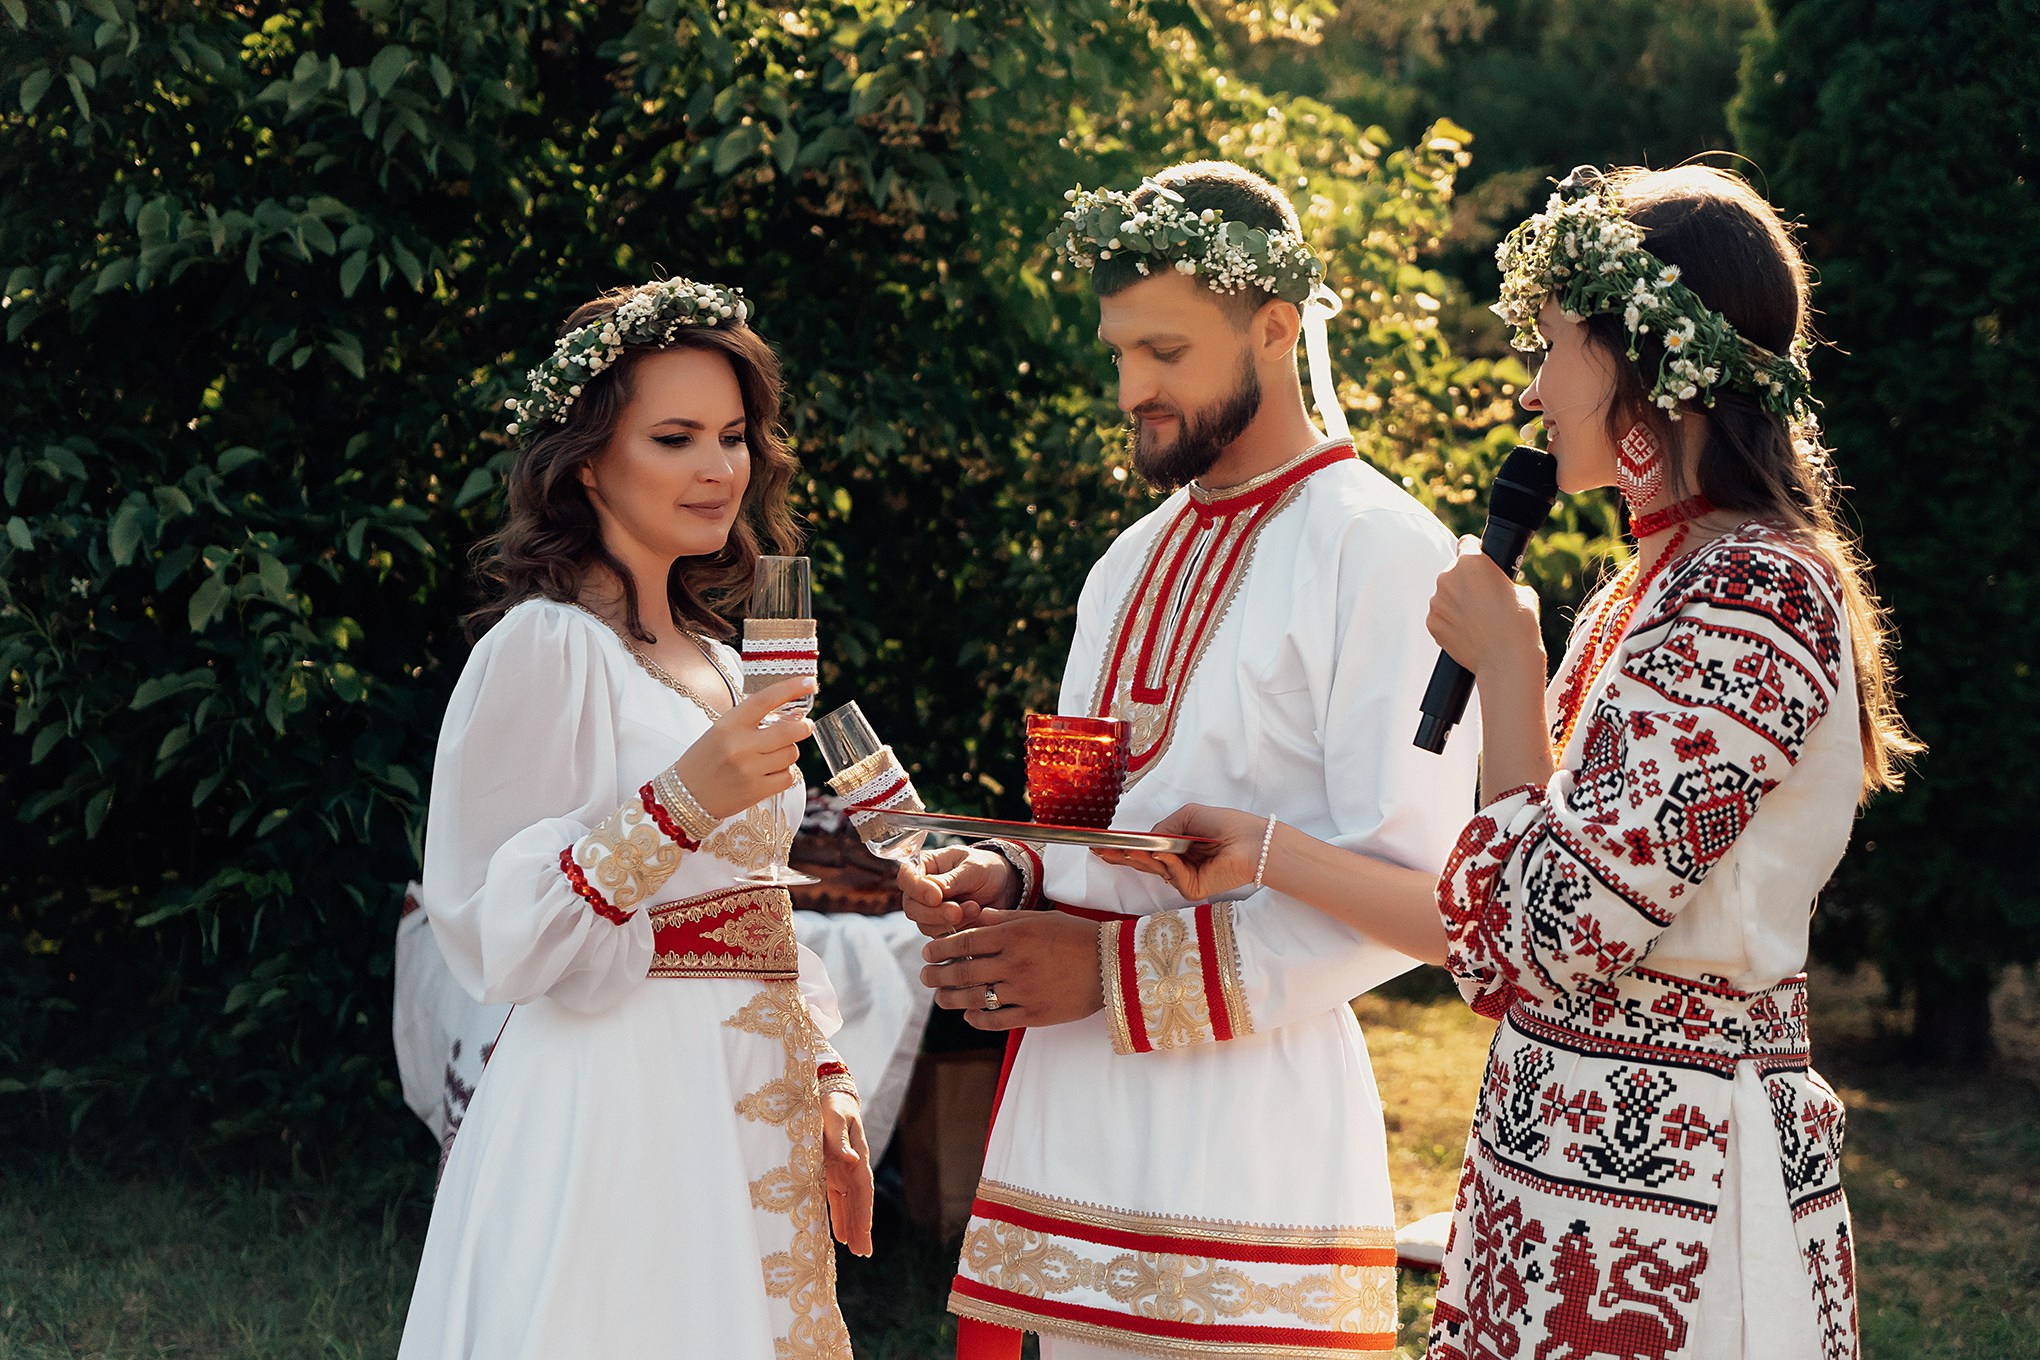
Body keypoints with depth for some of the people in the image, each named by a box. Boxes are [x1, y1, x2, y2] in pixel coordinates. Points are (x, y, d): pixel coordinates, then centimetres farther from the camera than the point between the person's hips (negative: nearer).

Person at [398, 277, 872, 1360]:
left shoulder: (716, 663, 16)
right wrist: (680, 804, -24)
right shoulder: (542, 648, -9)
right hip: (614, 1112, -8)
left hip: (749, 1124, 8)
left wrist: (824, 1081, 12)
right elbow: (490, 936, -16)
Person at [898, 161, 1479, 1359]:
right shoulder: (1136, 562, 18)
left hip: (1250, 1124, -7)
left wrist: (1120, 969, -16)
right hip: (1071, 1113, 7)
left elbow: (1410, 892, -15)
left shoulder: (1383, 551, -8)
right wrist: (1006, 880, 2)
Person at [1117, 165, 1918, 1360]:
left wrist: (1507, 660, -9)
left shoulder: (1754, 599, -17)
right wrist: (1265, 856, 13)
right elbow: (1500, 941, 13)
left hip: (1661, 1182, -9)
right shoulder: (1655, 592, 13)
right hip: (1579, 1151, 9)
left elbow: (1562, 927, -19)